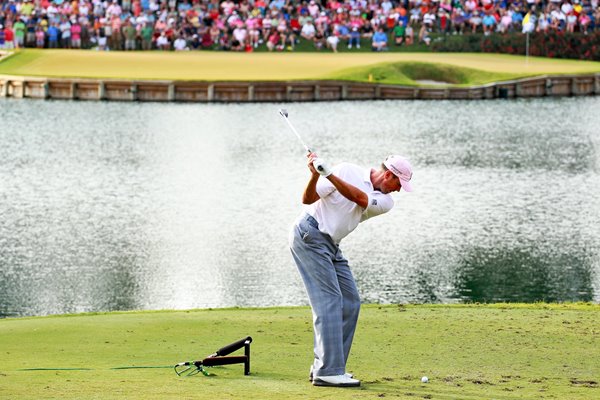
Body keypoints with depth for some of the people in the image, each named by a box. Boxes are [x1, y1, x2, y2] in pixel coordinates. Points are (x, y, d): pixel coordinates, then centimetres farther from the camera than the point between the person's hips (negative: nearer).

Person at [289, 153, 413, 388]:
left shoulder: (385, 202, 4)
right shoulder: (347, 171, -9)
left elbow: (359, 197, -18)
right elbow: (308, 199, -10)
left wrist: (329, 174, -31)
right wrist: (315, 175, -29)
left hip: (331, 247, 8)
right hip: (309, 235, -8)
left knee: (350, 303, 4)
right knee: (330, 300, -15)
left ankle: (324, 366, 8)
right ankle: (328, 371, -19)